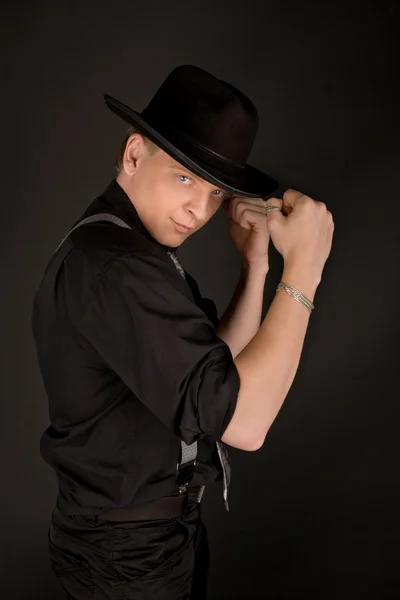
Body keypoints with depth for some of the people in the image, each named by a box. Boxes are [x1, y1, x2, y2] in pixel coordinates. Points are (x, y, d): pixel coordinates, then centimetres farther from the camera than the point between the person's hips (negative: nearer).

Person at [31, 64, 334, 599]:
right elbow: (242, 422, -31)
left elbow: (218, 369, 3)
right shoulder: (114, 268, -28)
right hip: (130, 556, -9)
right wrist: (304, 268, -26)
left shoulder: (128, 247, 5)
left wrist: (255, 263, -7)